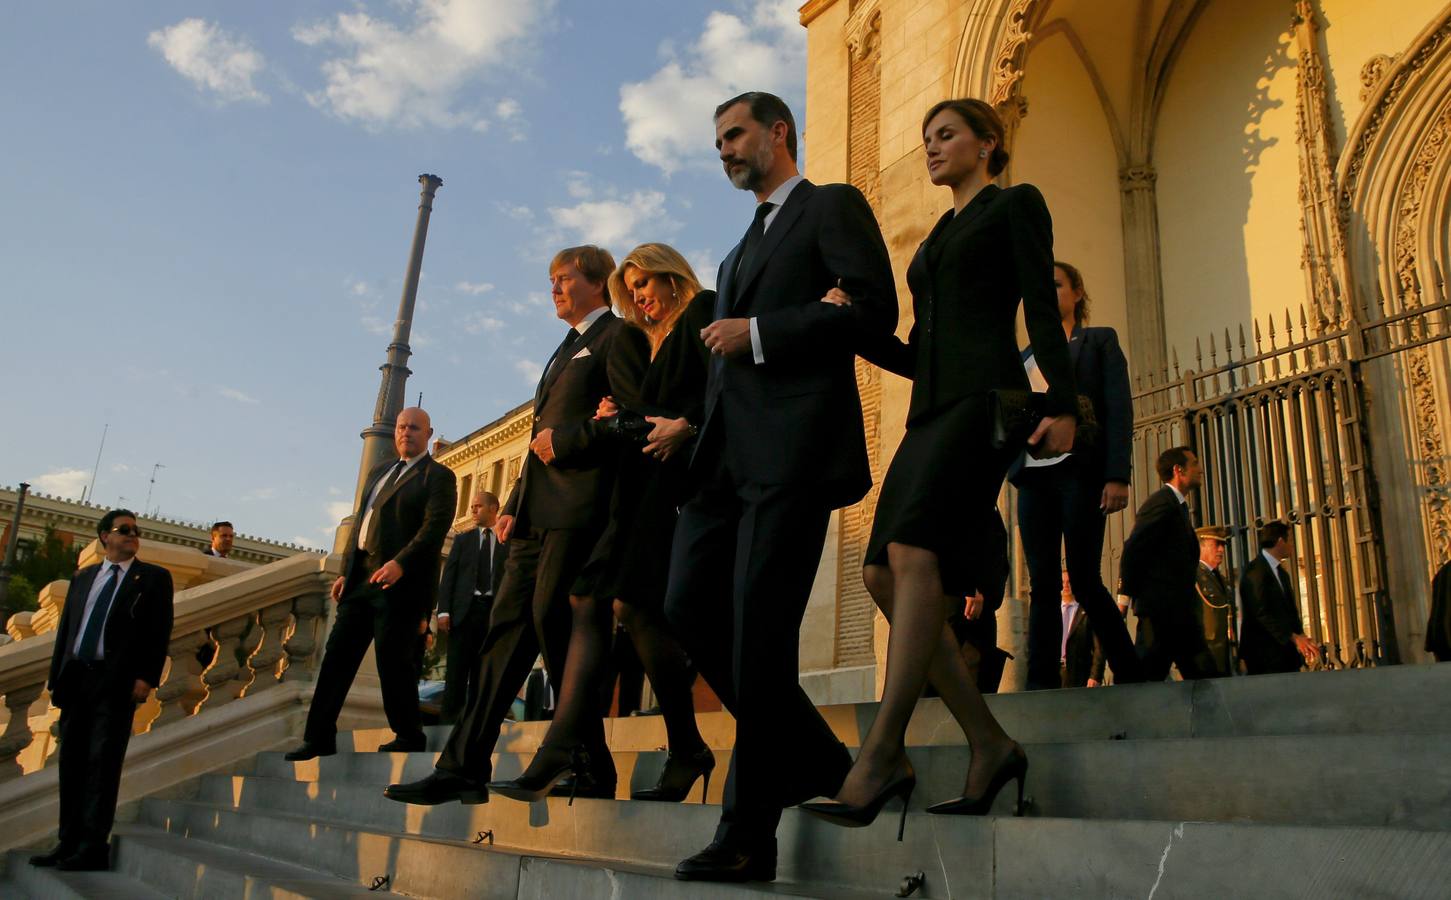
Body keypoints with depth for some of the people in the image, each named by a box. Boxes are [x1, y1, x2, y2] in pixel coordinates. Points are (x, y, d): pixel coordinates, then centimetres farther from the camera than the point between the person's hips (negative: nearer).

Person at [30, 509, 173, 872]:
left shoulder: (154, 577, 4)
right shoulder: (82, 578, 18)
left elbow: (160, 631, -3)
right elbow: (65, 628, 17)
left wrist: (146, 677, -13)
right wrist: (55, 676, 10)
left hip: (116, 681, -5)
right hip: (75, 679, 5)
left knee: (103, 763, -7)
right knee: (72, 762, 8)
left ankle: (94, 848, -5)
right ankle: (69, 844, 15)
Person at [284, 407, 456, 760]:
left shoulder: (437, 476, -1)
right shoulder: (379, 471, 22)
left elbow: (435, 527, -14)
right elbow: (359, 522, 22)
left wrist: (400, 563, -25)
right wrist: (345, 571, 14)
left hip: (398, 582, -7)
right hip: (361, 578, 7)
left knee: (393, 661, -5)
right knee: (338, 655, 6)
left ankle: (408, 736, 9)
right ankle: (319, 738, 12)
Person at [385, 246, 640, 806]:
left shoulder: (616, 336, 3)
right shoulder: (566, 351, 29)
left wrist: (564, 439, -12)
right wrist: (513, 505, 16)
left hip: (580, 504, -9)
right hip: (537, 510, 9)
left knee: (553, 618, -14)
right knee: (508, 624, 3)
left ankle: (589, 769, -5)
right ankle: (464, 767, 3)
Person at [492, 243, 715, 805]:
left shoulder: (704, 310, 5)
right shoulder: (645, 341, 29)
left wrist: (686, 424, -21)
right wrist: (619, 416, 5)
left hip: (680, 472, -9)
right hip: (642, 483, 9)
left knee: (633, 604, -16)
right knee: (590, 600, -4)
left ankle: (686, 750, -4)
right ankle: (559, 753, -8)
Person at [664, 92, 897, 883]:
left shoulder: (833, 206, 7)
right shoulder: (739, 252, 30)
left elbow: (875, 310, -8)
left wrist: (757, 334, -10)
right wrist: (693, 426, 12)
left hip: (791, 447, -8)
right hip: (726, 453, 8)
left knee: (758, 632, -9)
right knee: (689, 607, -1)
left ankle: (748, 835, 2)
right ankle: (812, 759, 15)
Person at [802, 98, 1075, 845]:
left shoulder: (1016, 204, 10)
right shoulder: (936, 238, 29)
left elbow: (1043, 308, -3)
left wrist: (1063, 403, -16)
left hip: (985, 395, -8)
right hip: (930, 409, 8)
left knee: (912, 551, -26)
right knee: (883, 574, -6)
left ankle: (881, 753, -27)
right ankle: (990, 745, 0)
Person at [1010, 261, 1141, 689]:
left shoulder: (1099, 341, 11)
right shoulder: (1026, 357, 23)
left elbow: (1120, 409, -1)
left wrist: (1118, 476, -13)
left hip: (1079, 471, -4)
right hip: (1033, 476, 4)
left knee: (1084, 580, -8)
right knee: (1042, 584, -1)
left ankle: (1130, 673, 6)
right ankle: (1041, 683, -2)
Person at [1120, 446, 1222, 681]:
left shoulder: (1178, 506, 21)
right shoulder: (1162, 503, -10)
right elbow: (1133, 549, -18)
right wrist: (1126, 595, -16)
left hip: (1179, 610, 10)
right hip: (1160, 608, -10)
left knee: (1203, 675, 7)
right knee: (1146, 676, -10)